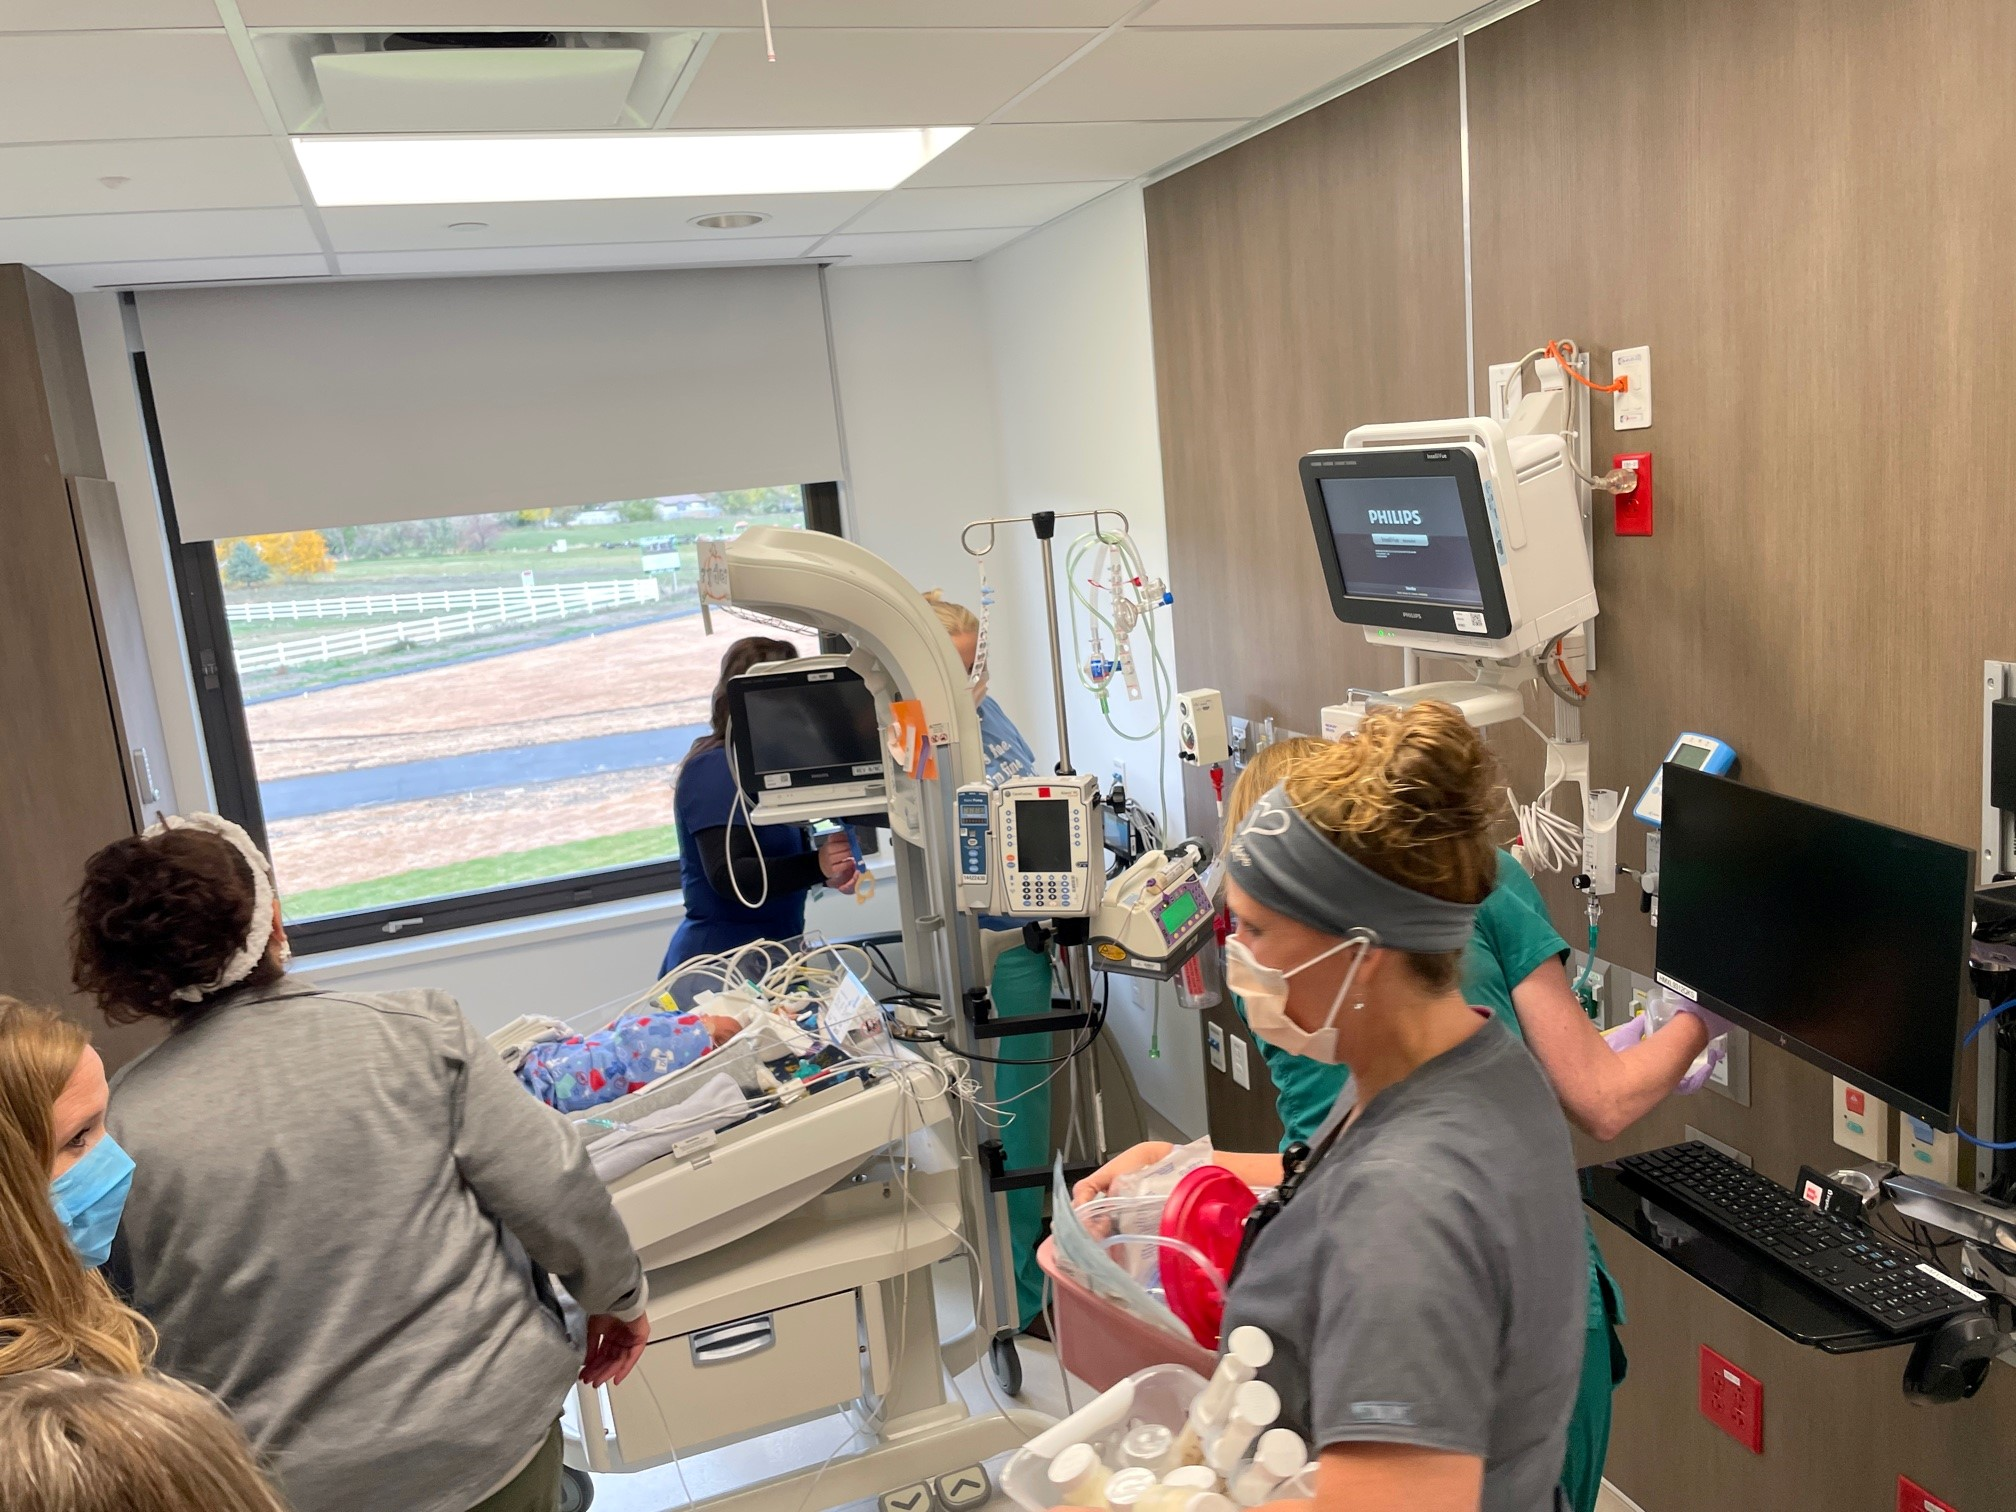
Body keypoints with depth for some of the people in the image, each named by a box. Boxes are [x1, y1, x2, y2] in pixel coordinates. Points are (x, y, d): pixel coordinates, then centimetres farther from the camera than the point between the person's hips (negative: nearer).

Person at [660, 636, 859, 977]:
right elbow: (728, 876, -24)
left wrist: (829, 868, -6)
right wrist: (818, 866, -36)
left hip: (766, 958, 8)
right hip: (721, 964, -8)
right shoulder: (716, 770, -16)